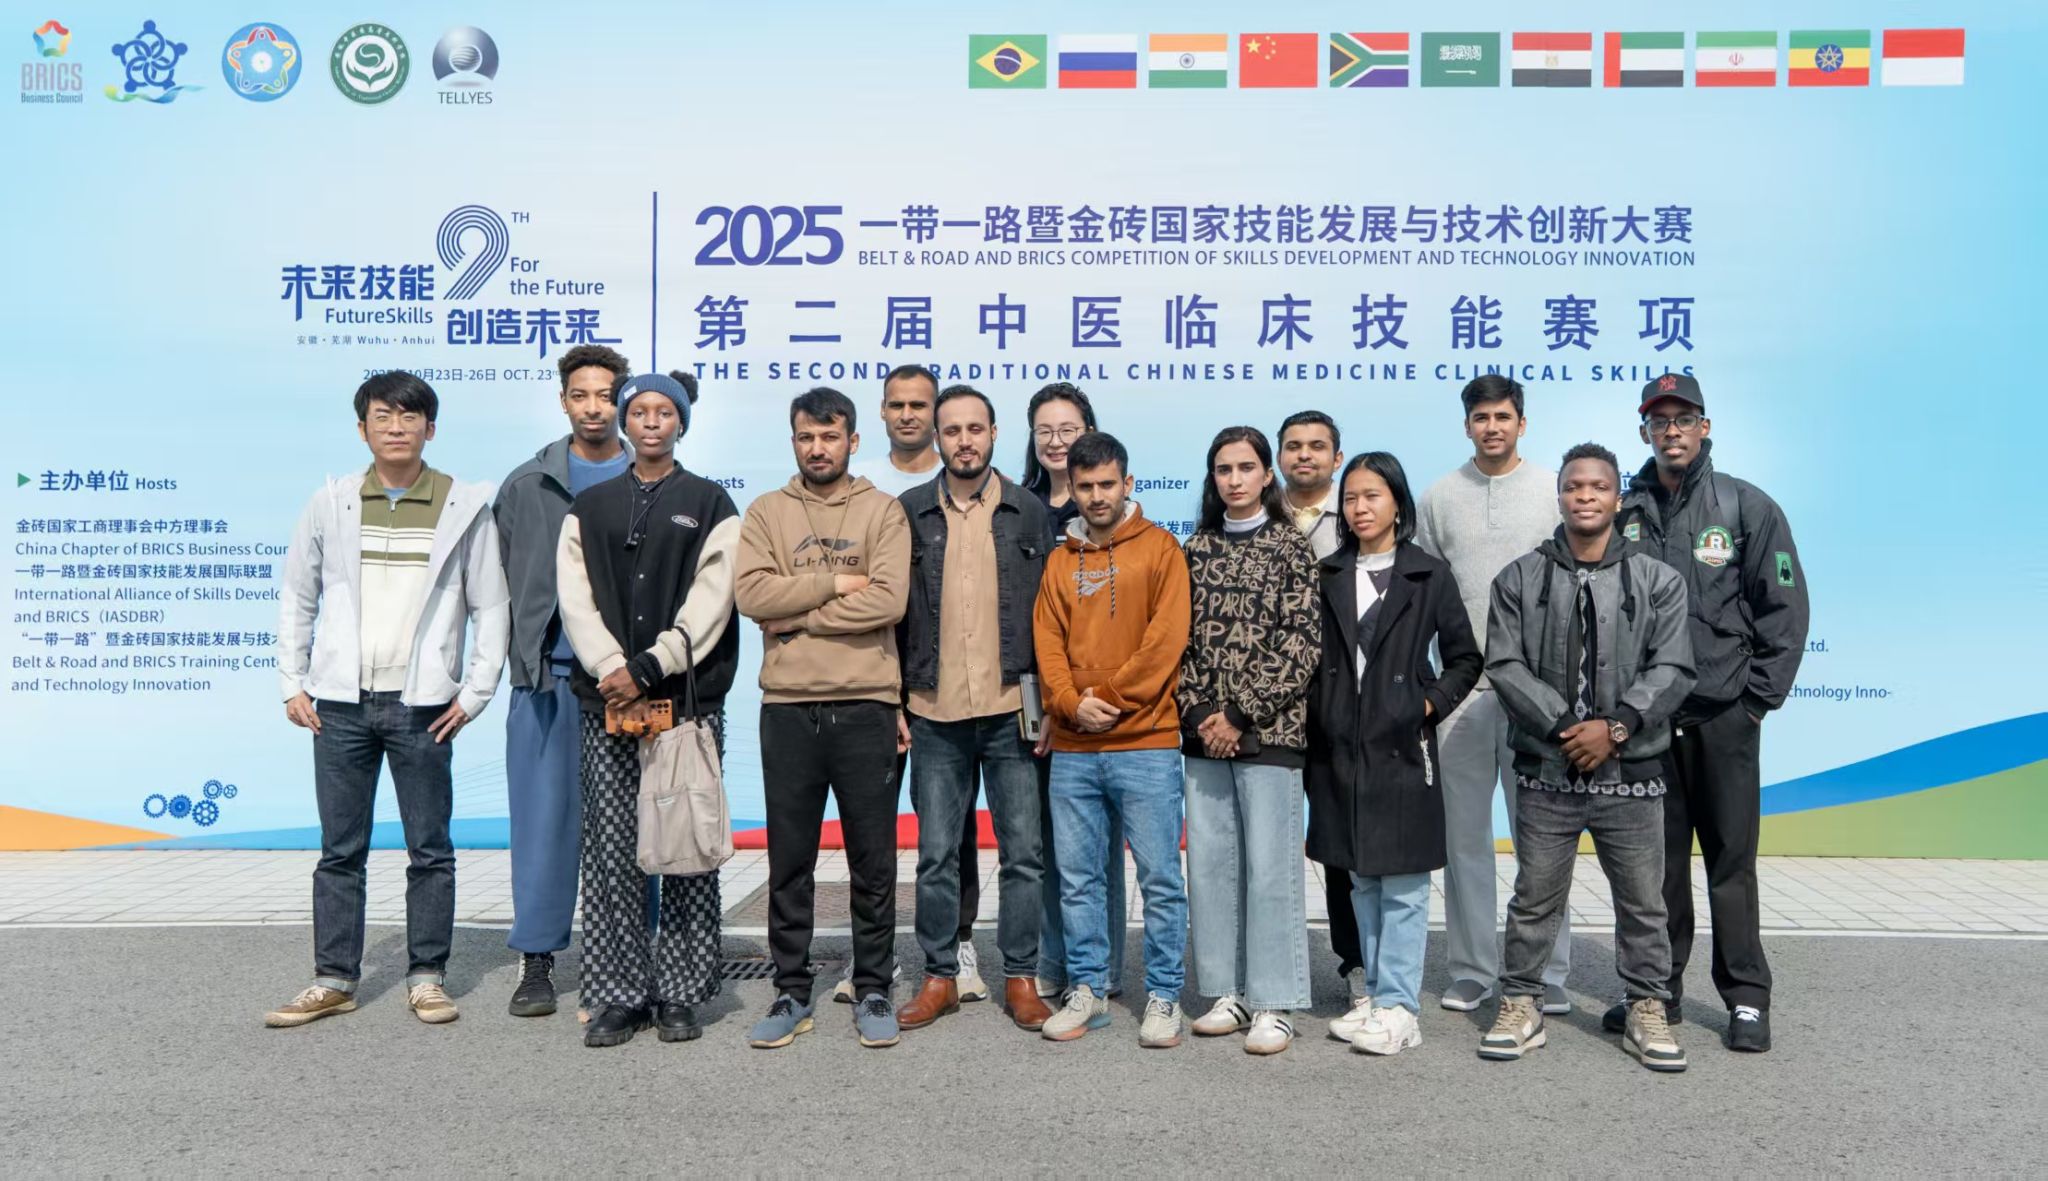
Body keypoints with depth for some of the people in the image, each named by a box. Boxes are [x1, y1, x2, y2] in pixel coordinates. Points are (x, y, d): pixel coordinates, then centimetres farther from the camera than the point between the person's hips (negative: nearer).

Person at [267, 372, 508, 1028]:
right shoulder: (331, 502, 6)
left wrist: (475, 694, -3)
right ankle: (334, 980, 19)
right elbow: (298, 598, 13)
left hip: (422, 705, -2)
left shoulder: (466, 507, 1)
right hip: (340, 703, 2)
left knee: (430, 849, 5)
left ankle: (427, 978, 15)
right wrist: (292, 684, 7)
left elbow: (490, 608, 3)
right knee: (340, 850, 8)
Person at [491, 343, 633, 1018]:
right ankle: (536, 961, 15)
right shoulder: (526, 485, 8)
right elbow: (503, 582, 11)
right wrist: (525, 656, 5)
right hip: (548, 677, 1)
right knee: (544, 818, 4)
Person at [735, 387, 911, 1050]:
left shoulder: (883, 511, 4)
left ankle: (874, 992, 19)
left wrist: (797, 615, -9)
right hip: (787, 709, 2)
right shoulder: (766, 512, 9)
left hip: (866, 708, -1)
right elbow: (752, 595, -7)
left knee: (873, 862, 6)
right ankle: (791, 994, 22)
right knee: (789, 860, 9)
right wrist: (836, 582, -10)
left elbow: (889, 600, -11)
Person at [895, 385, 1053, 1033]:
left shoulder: (1029, 511, 5)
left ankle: (1021, 978, 17)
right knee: (937, 854, 7)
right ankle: (941, 976, 21)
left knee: (1022, 852, 4)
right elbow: (891, 612, 7)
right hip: (935, 713, 1)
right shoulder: (909, 512, 6)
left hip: (1013, 710, 0)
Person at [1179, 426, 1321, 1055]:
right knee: (1210, 862, 8)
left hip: (1268, 732, -4)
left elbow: (1302, 643, -8)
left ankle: (1274, 1003, 9)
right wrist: (1198, 712, -5)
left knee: (1270, 865, -2)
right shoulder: (1196, 549, 12)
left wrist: (1240, 715, -12)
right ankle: (1228, 992, 21)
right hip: (1204, 734, 5)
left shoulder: (1292, 546, 0)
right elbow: (1178, 638, 8)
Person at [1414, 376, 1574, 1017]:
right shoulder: (1438, 497, 9)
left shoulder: (1556, 490, 5)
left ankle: (1547, 973, 14)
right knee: (1464, 833, 6)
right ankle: (1471, 970, 17)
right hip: (1461, 685, 2)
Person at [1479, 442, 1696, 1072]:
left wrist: (1616, 726, -15)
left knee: (1642, 901, 10)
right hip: (1546, 770, 0)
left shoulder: (1658, 581, 3)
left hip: (1632, 772, 1)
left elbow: (1671, 670, -3)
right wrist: (1565, 726, -13)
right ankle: (1520, 1006, 21)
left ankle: (1646, 1010, 26)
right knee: (1534, 897, 9)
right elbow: (1505, 664, -4)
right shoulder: (1519, 579, 2)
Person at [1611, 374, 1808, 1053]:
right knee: (1655, 858, 10)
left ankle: (1746, 999, 14)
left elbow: (1784, 608, 1)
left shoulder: (1748, 507, 1)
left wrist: (1758, 698, -4)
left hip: (1724, 716, -2)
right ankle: (1658, 988, 22)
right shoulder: (1624, 512, 7)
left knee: (1731, 858, 3)